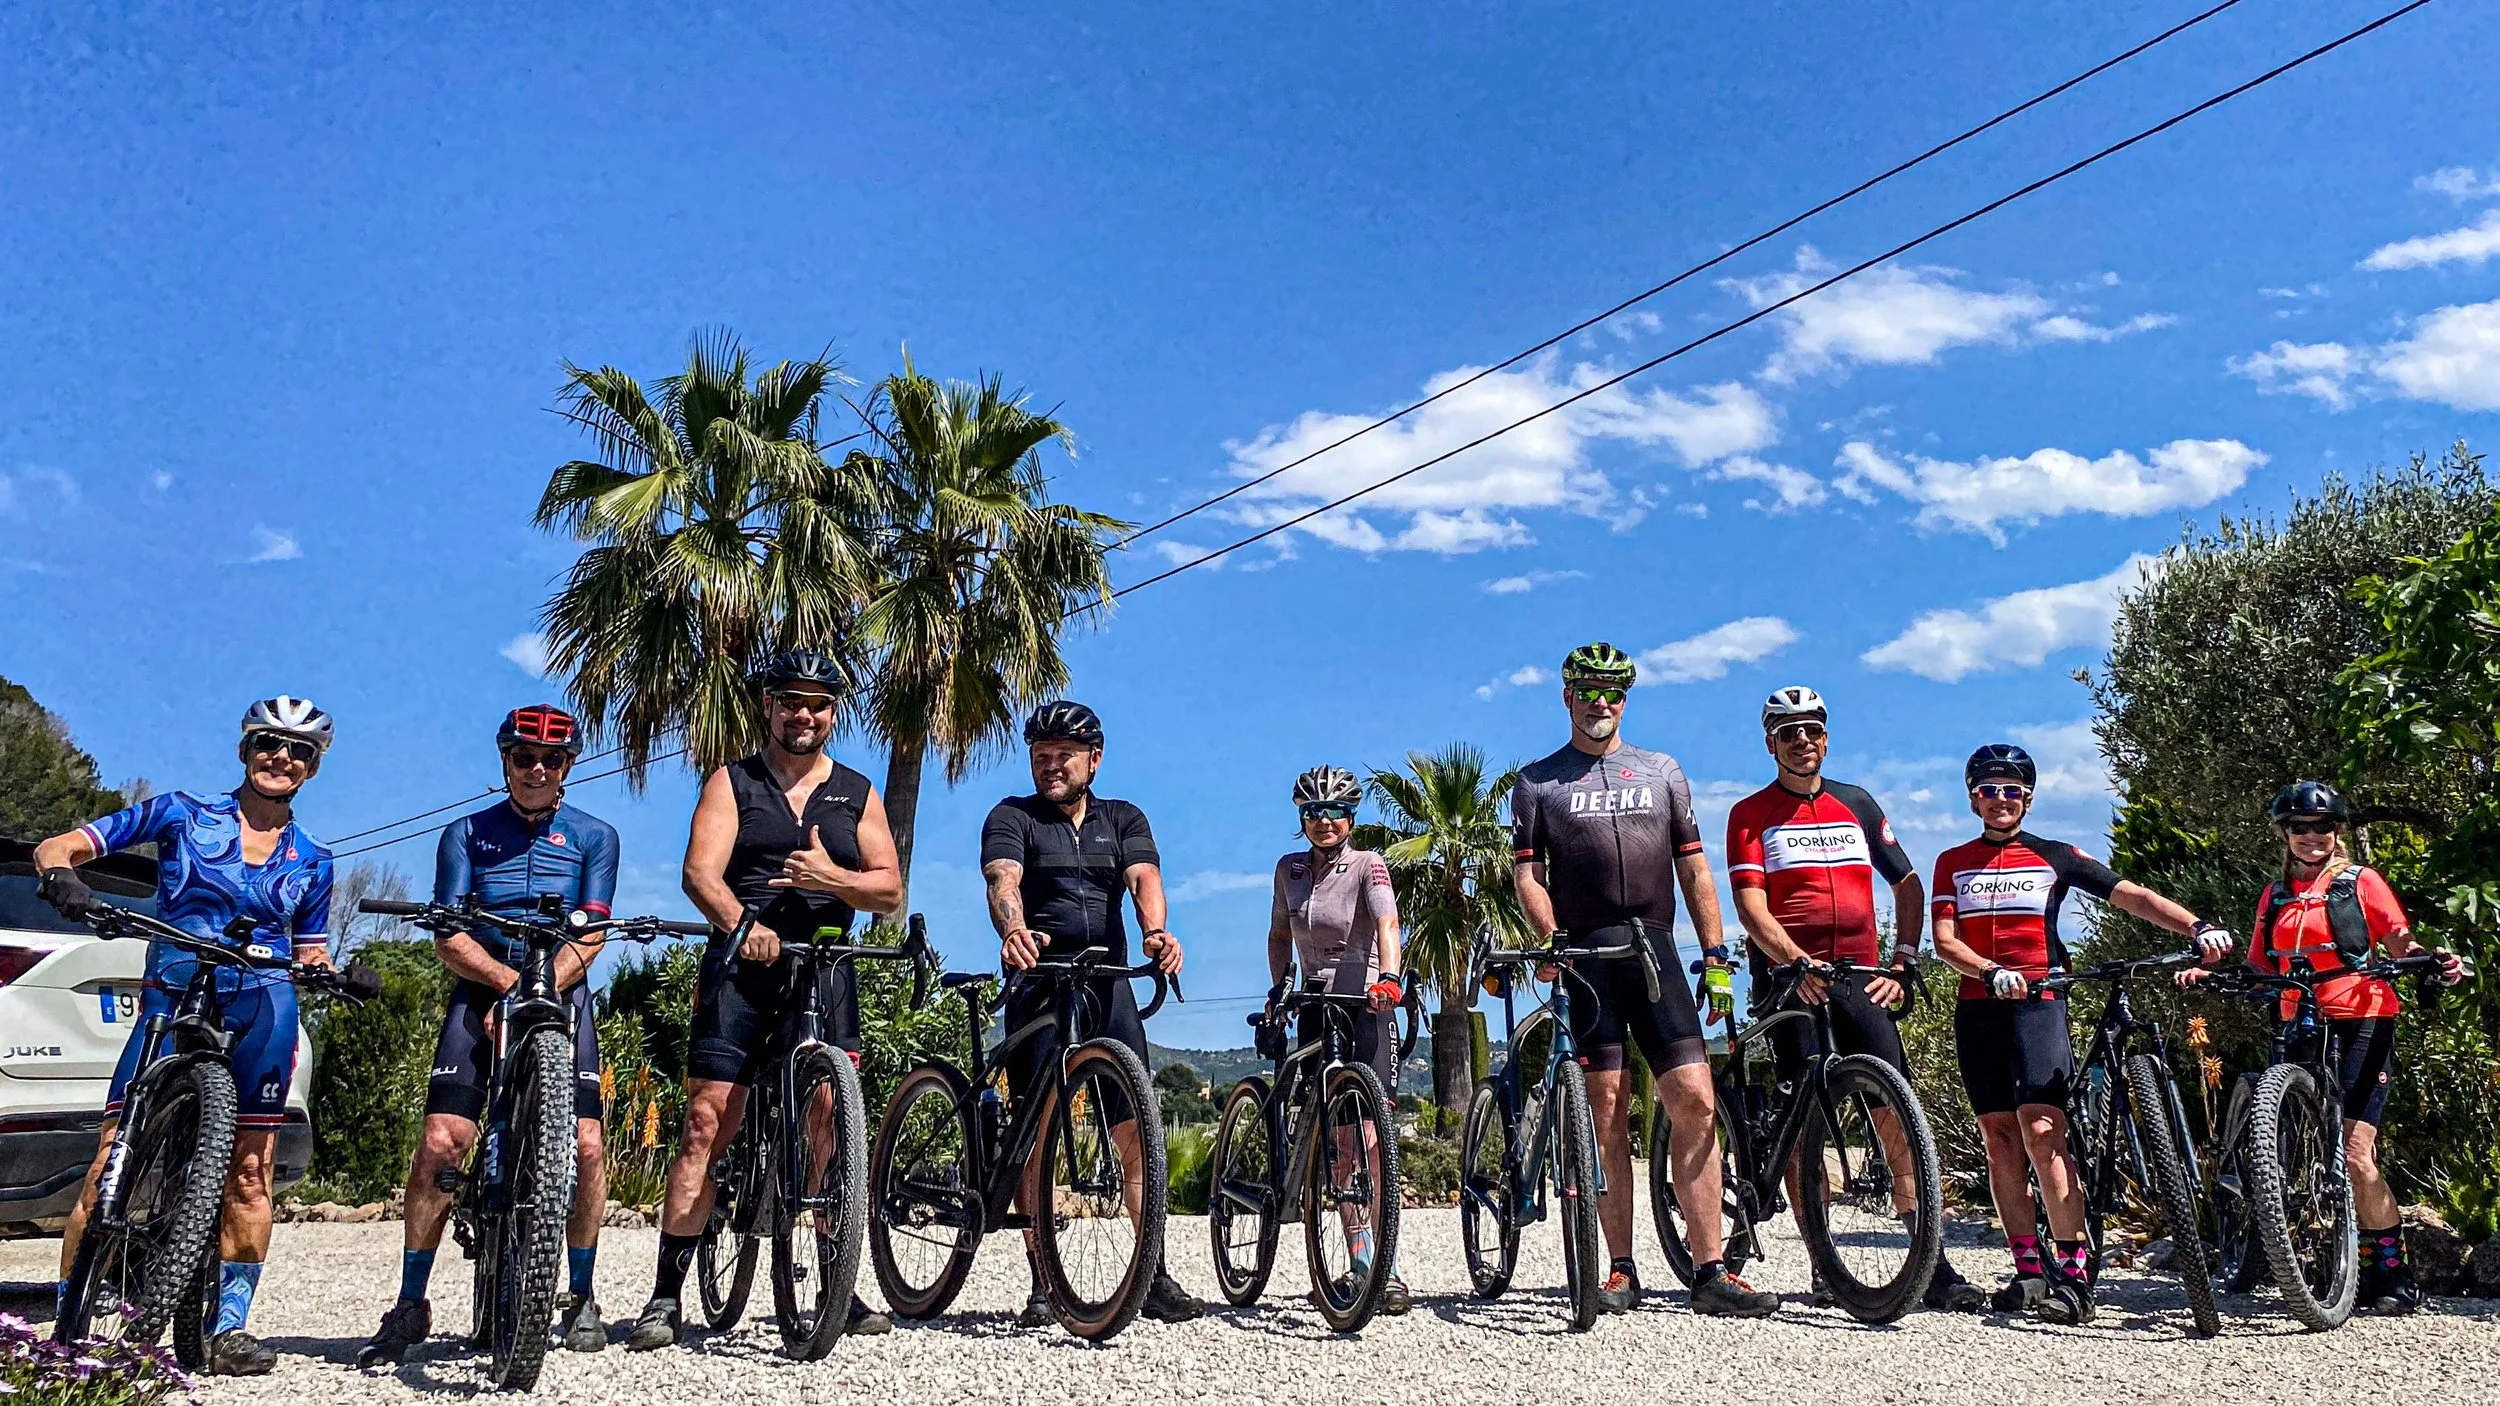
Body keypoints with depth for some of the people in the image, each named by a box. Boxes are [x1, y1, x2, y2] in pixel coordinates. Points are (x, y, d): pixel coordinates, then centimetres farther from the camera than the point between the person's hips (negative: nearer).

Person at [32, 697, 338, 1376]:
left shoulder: (311, 861, 13)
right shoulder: (182, 812, 6)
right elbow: (56, 847, 3)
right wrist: (63, 876, -20)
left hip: (260, 1011, 2)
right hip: (170, 1001, -2)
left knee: (247, 1177, 3)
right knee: (110, 1165, -7)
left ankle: (228, 1328, 11)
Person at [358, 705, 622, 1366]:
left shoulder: (594, 837, 7)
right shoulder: (465, 834, 8)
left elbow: (588, 940, -2)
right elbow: (449, 940, -1)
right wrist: (510, 981, -18)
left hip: (561, 997, 0)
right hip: (479, 995, 0)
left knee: (586, 1146, -11)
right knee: (439, 1143, -13)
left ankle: (579, 1298, 7)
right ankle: (409, 1306, 1)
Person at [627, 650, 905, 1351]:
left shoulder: (857, 793, 15)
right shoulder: (731, 783, 9)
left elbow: (890, 889, 7)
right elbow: (700, 873, -6)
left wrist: (833, 878, -15)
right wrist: (741, 923, -27)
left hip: (825, 969, 2)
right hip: (742, 965, -1)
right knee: (705, 1123, -7)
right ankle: (667, 1295, 0)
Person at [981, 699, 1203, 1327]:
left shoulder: (1125, 821, 14)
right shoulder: (1012, 817, 6)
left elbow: (1143, 878, -5)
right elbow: (1003, 881, -14)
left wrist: (1156, 931, -27)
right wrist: (1013, 931, -36)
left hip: (1109, 986, 2)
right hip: (1038, 987, -2)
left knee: (1137, 1131, -2)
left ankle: (1154, 1276, 7)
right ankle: (1041, 1283, 7)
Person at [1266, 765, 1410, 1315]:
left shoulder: (1367, 865, -7)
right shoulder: (1290, 870, 7)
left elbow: (1387, 924, -24)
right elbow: (1279, 934, 19)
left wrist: (1389, 977, -42)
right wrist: (1278, 986, 5)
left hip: (1366, 1007, -5)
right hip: (1315, 1008, 5)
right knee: (1335, 1141, 6)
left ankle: (1389, 1273, -12)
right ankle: (1361, 1265, 14)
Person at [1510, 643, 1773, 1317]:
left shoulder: (1663, 771, 16)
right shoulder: (1537, 782, 11)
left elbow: (1693, 868, 14)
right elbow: (1529, 875, 3)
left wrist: (1715, 952, 6)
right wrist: (1551, 942, -14)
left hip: (1655, 951, 2)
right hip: (1584, 959, -2)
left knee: (1695, 1102, -6)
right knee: (1606, 1114, -2)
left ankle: (1710, 1272, -1)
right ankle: (1621, 1270, 7)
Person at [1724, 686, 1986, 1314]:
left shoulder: (1857, 803, 14)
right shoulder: (1751, 814, 4)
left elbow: (1908, 885, 19)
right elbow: (1751, 907, -6)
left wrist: (1901, 963, 6)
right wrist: (1798, 962, -22)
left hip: (1860, 977, 3)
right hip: (1789, 979, -2)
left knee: (1895, 1112, -6)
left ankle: (1934, 1265, -2)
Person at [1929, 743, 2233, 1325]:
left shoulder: (2055, 857, 9)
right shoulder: (1952, 863, 12)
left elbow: (2132, 896, 1)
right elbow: (1944, 940, 2)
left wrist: (2198, 927, -16)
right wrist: (1991, 971, -17)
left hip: (2038, 1004, -3)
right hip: (1978, 1009, 3)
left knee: (2041, 1132, -16)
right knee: (2000, 1138, 3)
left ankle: (2074, 1274, -15)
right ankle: (2028, 1271, 8)